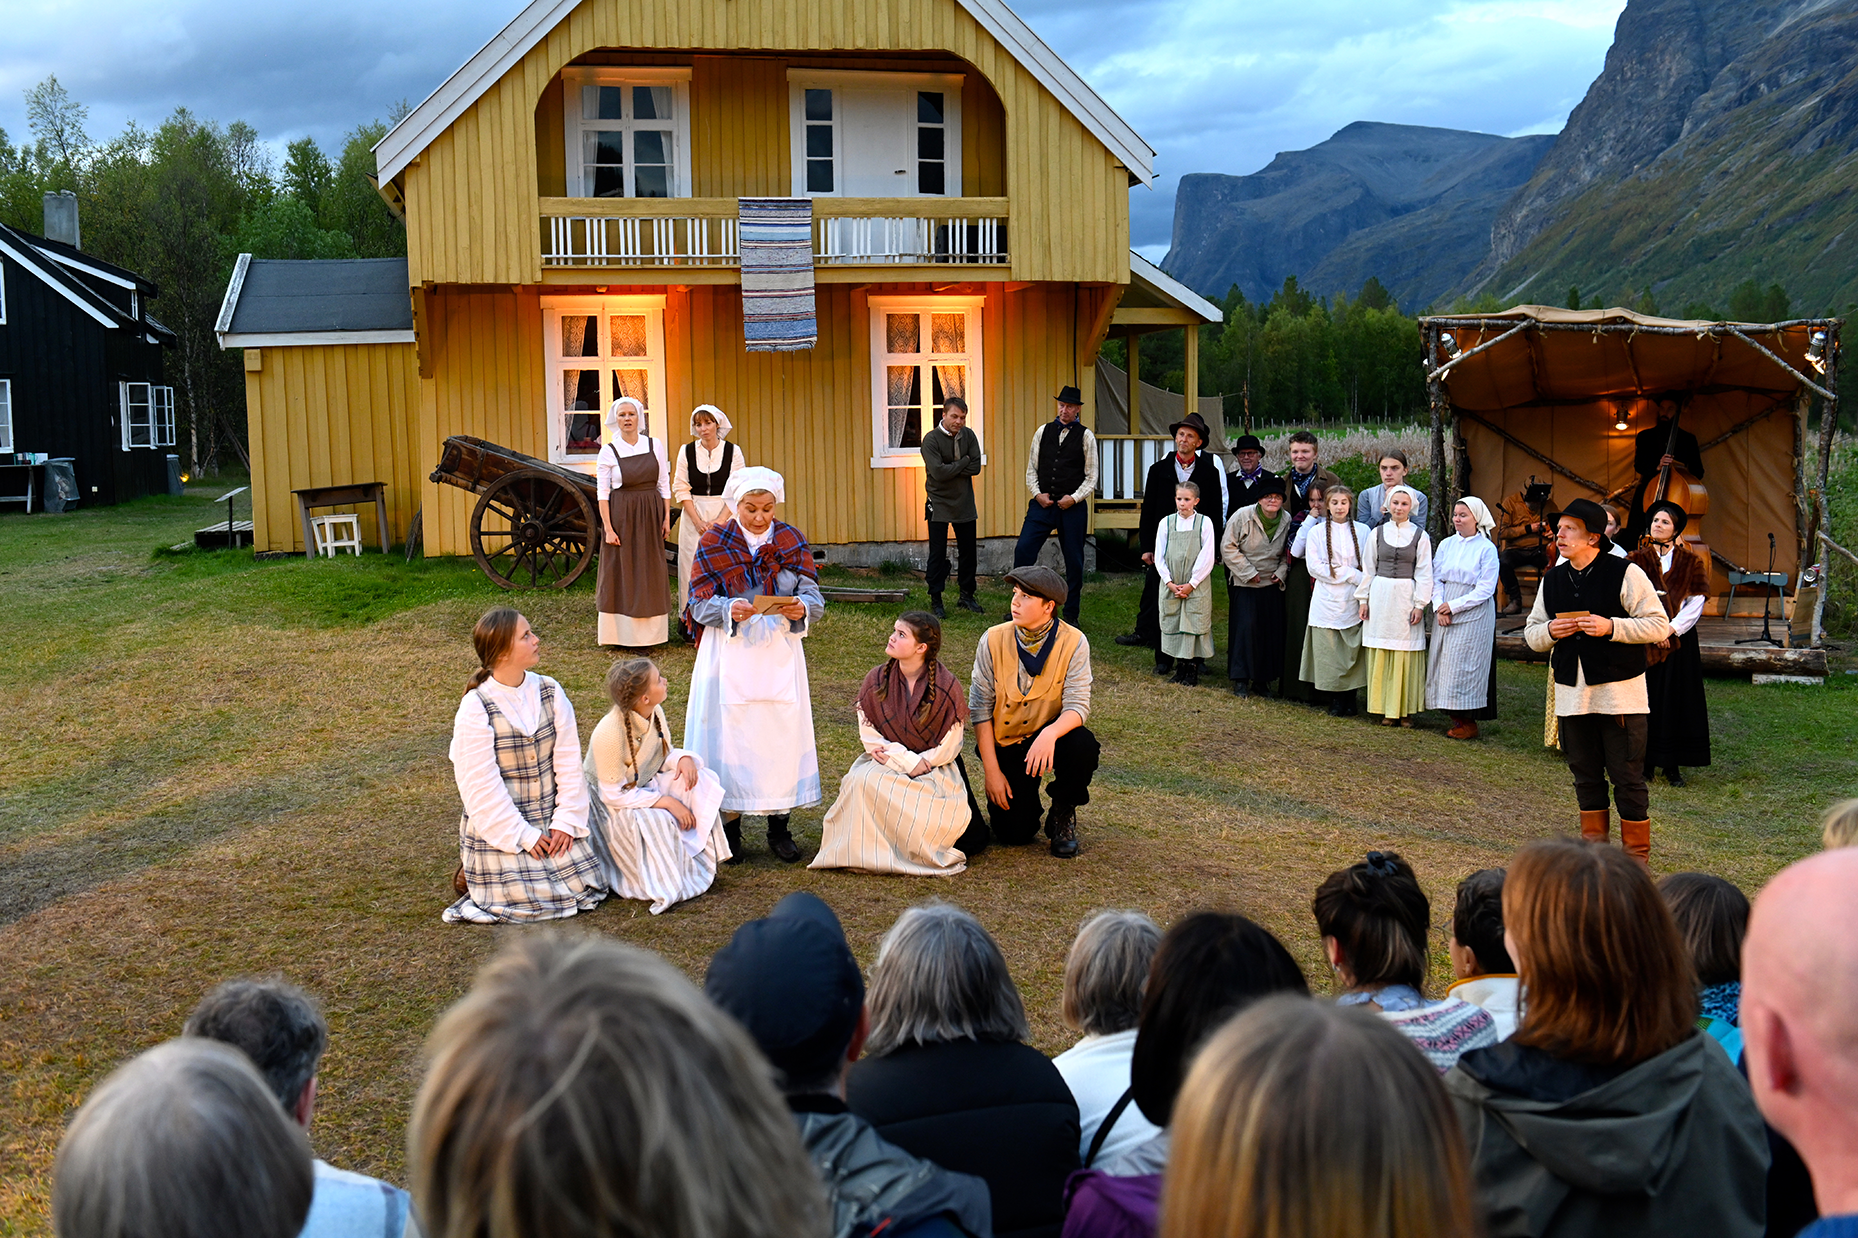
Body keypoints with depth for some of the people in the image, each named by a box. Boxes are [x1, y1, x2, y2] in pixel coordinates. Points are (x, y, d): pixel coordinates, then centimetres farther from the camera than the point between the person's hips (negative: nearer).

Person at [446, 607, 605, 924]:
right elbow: (481, 786, -16)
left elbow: (569, 762, -1)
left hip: (551, 821, 5)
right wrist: (523, 836, -16)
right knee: (531, 901, -10)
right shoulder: (476, 708, -16)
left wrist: (566, 821, -8)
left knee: (584, 886, -2)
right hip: (499, 826, -5)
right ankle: (472, 874, 19)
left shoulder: (549, 692, -2)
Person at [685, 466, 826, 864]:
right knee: (729, 735, 0)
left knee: (782, 734, 2)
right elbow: (700, 604, -6)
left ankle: (779, 827, 13)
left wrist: (801, 608, -23)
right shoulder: (714, 542, 0)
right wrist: (730, 611, -26)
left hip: (780, 655, 2)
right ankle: (728, 827, 12)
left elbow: (815, 597, 0)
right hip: (729, 656, -2)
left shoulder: (791, 541, 5)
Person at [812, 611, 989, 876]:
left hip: (934, 768, -2)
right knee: (863, 781, -33)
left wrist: (921, 764, -14)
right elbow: (869, 737, -4)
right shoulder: (877, 679, -4)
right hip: (887, 762, 2)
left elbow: (949, 746, -6)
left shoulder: (947, 686, -10)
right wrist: (908, 761, -16)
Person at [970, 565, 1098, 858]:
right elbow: (980, 706, -8)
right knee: (1014, 834, -12)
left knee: (1083, 746, -34)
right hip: (1005, 744, 0)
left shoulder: (1073, 642, -14)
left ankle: (1063, 814, -3)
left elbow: (1077, 705, -18)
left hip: (1050, 735, 0)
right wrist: (991, 770, -12)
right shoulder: (994, 640, -11)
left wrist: (1051, 733, -41)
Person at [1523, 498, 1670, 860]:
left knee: (1627, 776, 0)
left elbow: (1659, 626, -9)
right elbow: (1532, 633, 15)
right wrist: (1549, 632, -7)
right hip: (1571, 692, 5)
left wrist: (1610, 627, -19)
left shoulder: (1625, 574, -8)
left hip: (1620, 693, -5)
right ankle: (1593, 843, 27)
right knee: (1585, 775, 14)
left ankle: (1637, 851, 12)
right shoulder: (1552, 579, 9)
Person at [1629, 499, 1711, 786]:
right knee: (1647, 698, -1)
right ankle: (1647, 762, 6)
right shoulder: (1637, 560, 6)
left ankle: (1673, 765, 5)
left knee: (1677, 698, 0)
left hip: (1679, 639, 0)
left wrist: (1671, 629, -11)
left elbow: (1696, 603, -2)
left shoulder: (1691, 562, 5)